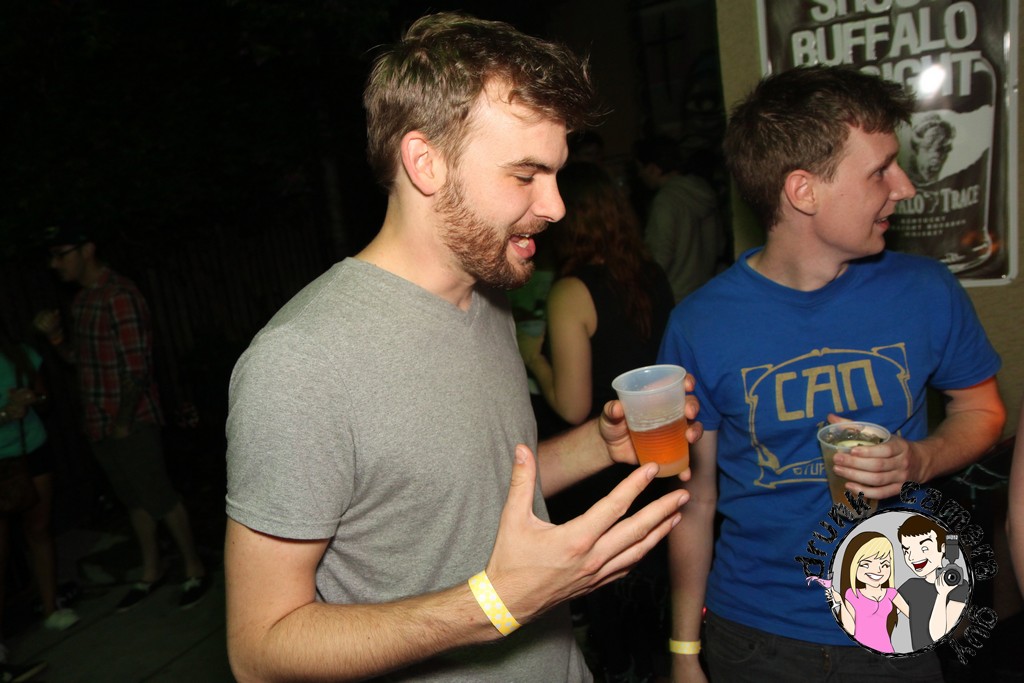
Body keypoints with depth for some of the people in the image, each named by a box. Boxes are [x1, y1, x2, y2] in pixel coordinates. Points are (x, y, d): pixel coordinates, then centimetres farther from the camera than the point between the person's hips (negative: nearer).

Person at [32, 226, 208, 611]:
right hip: (100, 423, 8)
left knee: (160, 498, 0)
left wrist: (124, 423, -17)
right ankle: (151, 572, 30)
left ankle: (194, 570, 15)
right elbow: (80, 358, 17)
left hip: (131, 421, -8)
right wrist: (54, 335, -1)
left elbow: (136, 366, -19)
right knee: (133, 499, 17)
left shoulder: (119, 295, -16)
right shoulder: (82, 300, 12)